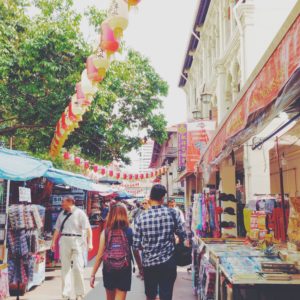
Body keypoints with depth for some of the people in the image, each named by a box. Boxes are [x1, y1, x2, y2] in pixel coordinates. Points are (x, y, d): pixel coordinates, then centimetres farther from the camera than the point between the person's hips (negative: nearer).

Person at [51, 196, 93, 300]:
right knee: (65, 268, 7)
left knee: (78, 268, -4)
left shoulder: (79, 213, -4)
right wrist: (53, 242, 11)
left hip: (77, 241, -5)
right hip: (64, 241, 5)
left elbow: (88, 228, -9)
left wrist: (90, 243, -16)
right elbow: (57, 229, 19)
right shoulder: (62, 214, 14)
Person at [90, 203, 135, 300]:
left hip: (108, 270, 2)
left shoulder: (105, 232, -5)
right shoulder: (129, 231, -6)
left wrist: (93, 274, 3)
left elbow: (100, 255, -6)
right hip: (124, 270, -1)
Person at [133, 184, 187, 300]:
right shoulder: (172, 214, -8)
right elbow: (183, 236, 0)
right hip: (168, 262, -1)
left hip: (148, 264, 1)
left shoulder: (141, 218, -7)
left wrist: (139, 265, 11)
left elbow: (136, 246, -5)